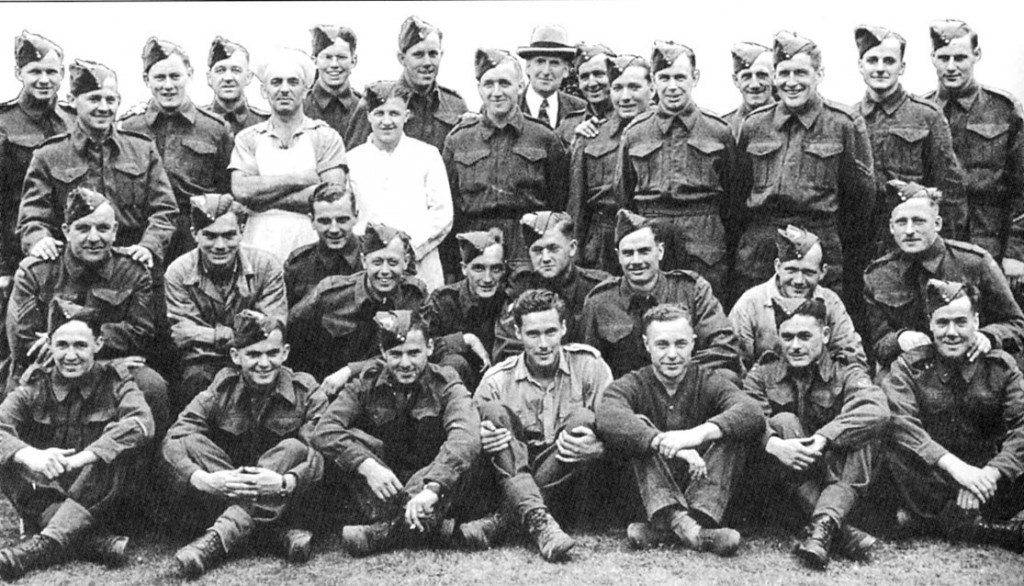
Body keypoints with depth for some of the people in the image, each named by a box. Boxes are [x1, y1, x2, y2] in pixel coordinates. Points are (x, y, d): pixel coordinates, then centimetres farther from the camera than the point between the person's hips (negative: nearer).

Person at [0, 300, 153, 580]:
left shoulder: (115, 382, -2)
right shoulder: (34, 387, 2)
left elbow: (142, 423, -24)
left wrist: (82, 458, -36)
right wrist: (30, 456, -38)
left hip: (98, 497, -2)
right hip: (45, 496, 2)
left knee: (117, 440, -27)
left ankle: (49, 543, -37)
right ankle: (95, 540, -38)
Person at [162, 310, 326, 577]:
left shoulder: (306, 393, -8)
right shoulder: (222, 390, -4)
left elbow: (324, 454, -19)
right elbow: (173, 440, -14)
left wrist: (285, 483, -39)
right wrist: (202, 479, -34)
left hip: (284, 500, -2)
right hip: (226, 493, 2)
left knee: (294, 449, -28)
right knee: (191, 443, -21)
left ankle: (222, 536, -35)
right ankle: (283, 530, -27)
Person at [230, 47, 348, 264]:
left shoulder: (326, 137, 7)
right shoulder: (247, 139, 14)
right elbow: (241, 190, -2)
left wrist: (264, 198, -5)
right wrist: (300, 178, -5)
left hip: (310, 243, -1)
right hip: (259, 244, 1)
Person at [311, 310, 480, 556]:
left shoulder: (446, 386, -9)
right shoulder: (367, 385, -2)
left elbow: (465, 438, -29)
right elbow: (325, 430, -16)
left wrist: (431, 488, -45)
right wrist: (368, 466, -33)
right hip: (384, 484, 2)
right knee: (345, 440, -20)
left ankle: (388, 529, -40)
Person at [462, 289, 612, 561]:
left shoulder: (587, 364, -2)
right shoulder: (498, 379, -1)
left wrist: (593, 445, -30)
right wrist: (481, 439, -27)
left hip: (566, 483, 0)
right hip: (510, 481, 1)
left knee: (583, 418, -24)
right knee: (495, 412, -20)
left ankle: (503, 520, -29)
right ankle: (539, 522, -40)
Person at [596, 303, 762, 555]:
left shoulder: (708, 382, 2)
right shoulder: (631, 385, -1)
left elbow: (753, 414, -20)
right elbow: (608, 418, -26)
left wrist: (699, 433, -37)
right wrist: (664, 443, -40)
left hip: (702, 488, 1)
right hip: (650, 493, -1)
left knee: (732, 432, -19)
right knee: (638, 425, -21)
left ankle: (663, 528, -33)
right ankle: (679, 523, -41)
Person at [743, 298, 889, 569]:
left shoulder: (847, 374, -2)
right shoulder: (763, 374, 3)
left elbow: (877, 410, -25)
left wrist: (823, 438, -37)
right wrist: (773, 444, -38)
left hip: (839, 476, 0)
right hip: (783, 482, 0)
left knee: (863, 431, -23)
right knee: (783, 422, -25)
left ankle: (823, 525, -37)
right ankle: (839, 531, -34)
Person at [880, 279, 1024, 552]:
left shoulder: (1000, 366, 2)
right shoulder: (909, 367, -2)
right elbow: (900, 423, -20)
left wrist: (990, 474, -28)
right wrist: (954, 466, -32)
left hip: (984, 480, 1)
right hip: (931, 478, 0)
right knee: (894, 452, -33)